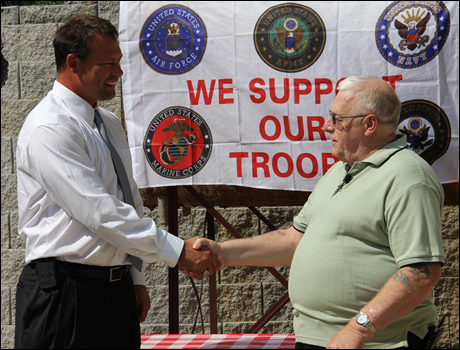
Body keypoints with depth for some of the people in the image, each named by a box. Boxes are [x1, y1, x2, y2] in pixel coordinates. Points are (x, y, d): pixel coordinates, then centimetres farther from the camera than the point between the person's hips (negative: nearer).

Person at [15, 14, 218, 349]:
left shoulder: (111, 124, 14)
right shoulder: (49, 128, -14)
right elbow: (100, 212, -21)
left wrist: (137, 279, 15)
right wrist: (177, 250, -20)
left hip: (119, 287, 8)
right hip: (66, 292, -8)